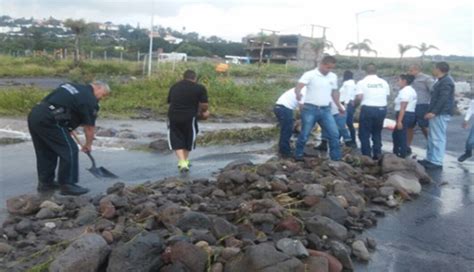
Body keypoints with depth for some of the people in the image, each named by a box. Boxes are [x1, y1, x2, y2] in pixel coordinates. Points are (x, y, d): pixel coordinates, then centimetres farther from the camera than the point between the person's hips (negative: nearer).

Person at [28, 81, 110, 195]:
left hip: (34, 114, 9)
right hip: (48, 120, -9)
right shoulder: (90, 100, -2)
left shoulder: (72, 86, 23)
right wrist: (88, 144, 19)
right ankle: (67, 185, 6)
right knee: (69, 150, 0)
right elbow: (89, 127, 3)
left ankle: (45, 182, 32)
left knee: (45, 151, 21)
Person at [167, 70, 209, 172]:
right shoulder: (200, 88, 0)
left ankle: (182, 162, -2)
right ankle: (185, 161, 32)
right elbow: (204, 106, -7)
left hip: (173, 117, 2)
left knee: (176, 141, 12)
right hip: (189, 118, -2)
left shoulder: (174, 87, 14)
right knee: (188, 139, 20)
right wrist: (203, 112, 15)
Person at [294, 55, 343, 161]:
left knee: (334, 134, 0)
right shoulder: (310, 75, -9)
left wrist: (339, 106, 24)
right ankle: (298, 156, 19)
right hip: (310, 109, -5)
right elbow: (298, 87, -22)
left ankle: (337, 158, 9)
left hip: (326, 110, 5)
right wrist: (298, 94, -43)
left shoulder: (333, 77, 9)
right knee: (304, 135, 3)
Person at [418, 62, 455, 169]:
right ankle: (430, 159, 21)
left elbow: (443, 99, -22)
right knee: (432, 137, 14)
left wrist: (434, 112, -25)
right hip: (437, 113, 11)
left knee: (438, 138, -9)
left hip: (441, 114, -11)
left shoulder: (446, 81, -15)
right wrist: (431, 111, 23)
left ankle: (437, 162, -7)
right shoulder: (442, 80, 19)